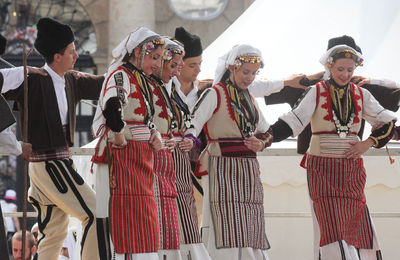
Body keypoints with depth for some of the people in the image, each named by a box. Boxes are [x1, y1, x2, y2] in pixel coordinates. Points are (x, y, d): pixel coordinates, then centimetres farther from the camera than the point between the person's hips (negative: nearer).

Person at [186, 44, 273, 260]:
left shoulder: (248, 98, 18)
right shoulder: (215, 94, -3)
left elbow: (266, 132, 25)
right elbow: (194, 122, -17)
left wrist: (261, 143, 2)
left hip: (249, 170, 7)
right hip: (223, 168, -7)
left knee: (251, 234, 5)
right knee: (227, 233, -13)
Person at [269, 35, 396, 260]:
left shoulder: (361, 95, 7)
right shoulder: (317, 92, -2)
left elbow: (387, 123, 12)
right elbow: (295, 120, -12)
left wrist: (369, 143, -3)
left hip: (352, 170, 3)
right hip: (323, 169, -3)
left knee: (356, 226, 1)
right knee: (331, 226, -11)